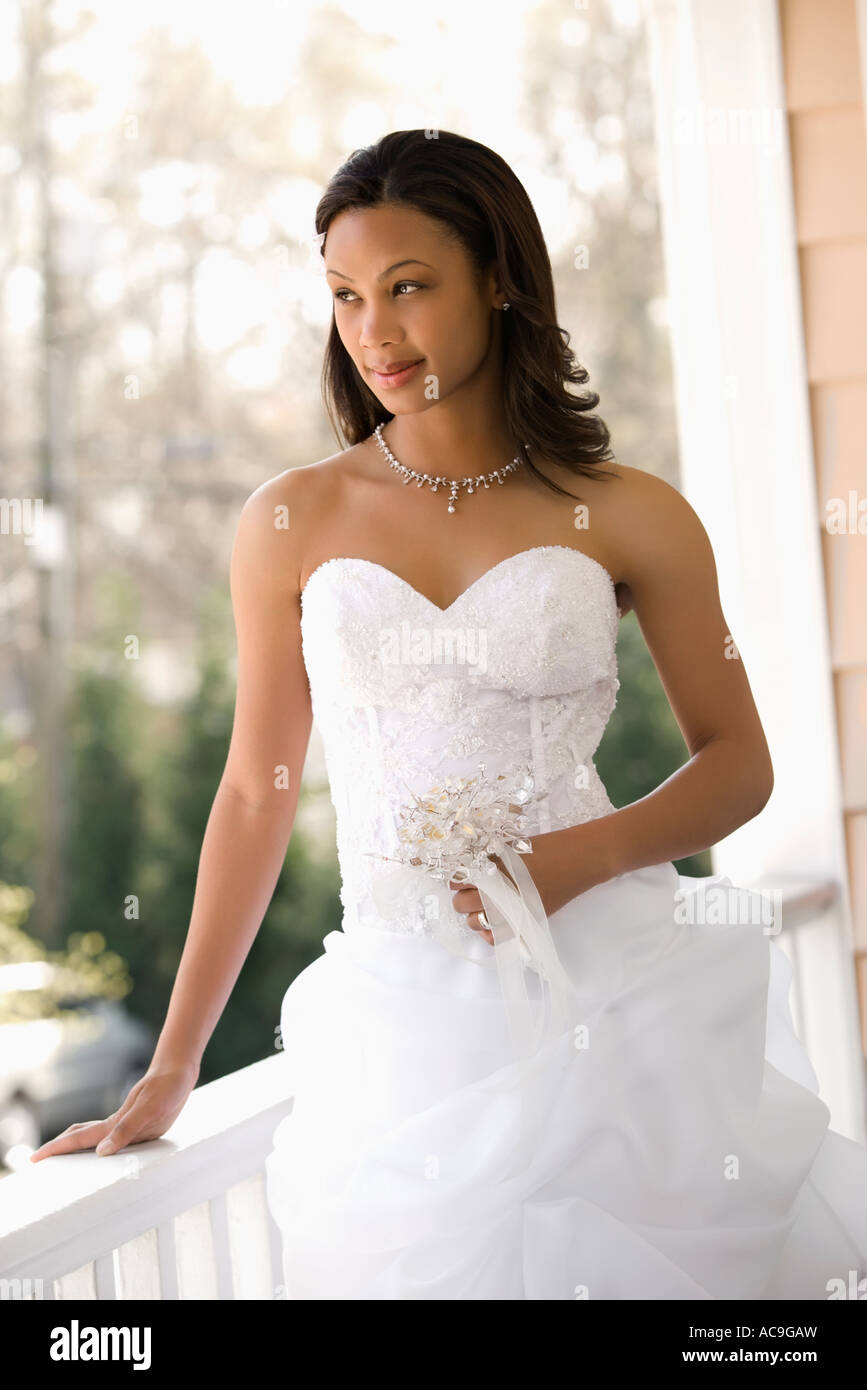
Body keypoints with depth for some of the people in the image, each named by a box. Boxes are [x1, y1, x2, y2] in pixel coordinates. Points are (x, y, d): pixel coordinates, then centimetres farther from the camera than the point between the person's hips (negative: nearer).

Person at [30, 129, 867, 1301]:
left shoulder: (628, 518, 0)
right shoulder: (293, 523, 3)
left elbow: (739, 761, 6)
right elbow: (256, 795, 7)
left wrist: (585, 855, -14)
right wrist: (171, 1070, 8)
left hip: (616, 996, 0)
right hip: (406, 1018, 1)